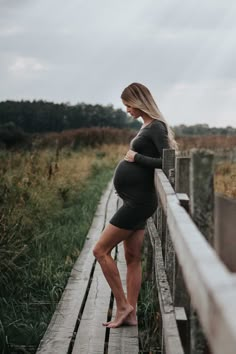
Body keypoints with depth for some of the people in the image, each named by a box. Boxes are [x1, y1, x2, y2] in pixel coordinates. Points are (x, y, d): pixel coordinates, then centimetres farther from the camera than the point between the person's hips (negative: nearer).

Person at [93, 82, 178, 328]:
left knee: (100, 250, -5)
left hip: (138, 202, -10)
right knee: (132, 258, 11)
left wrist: (136, 157, -14)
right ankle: (130, 314, 17)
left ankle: (122, 305, 3)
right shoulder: (148, 126, 16)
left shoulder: (156, 127, -11)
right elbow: (163, 154, 21)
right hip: (135, 201, 10)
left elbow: (166, 162, -20)